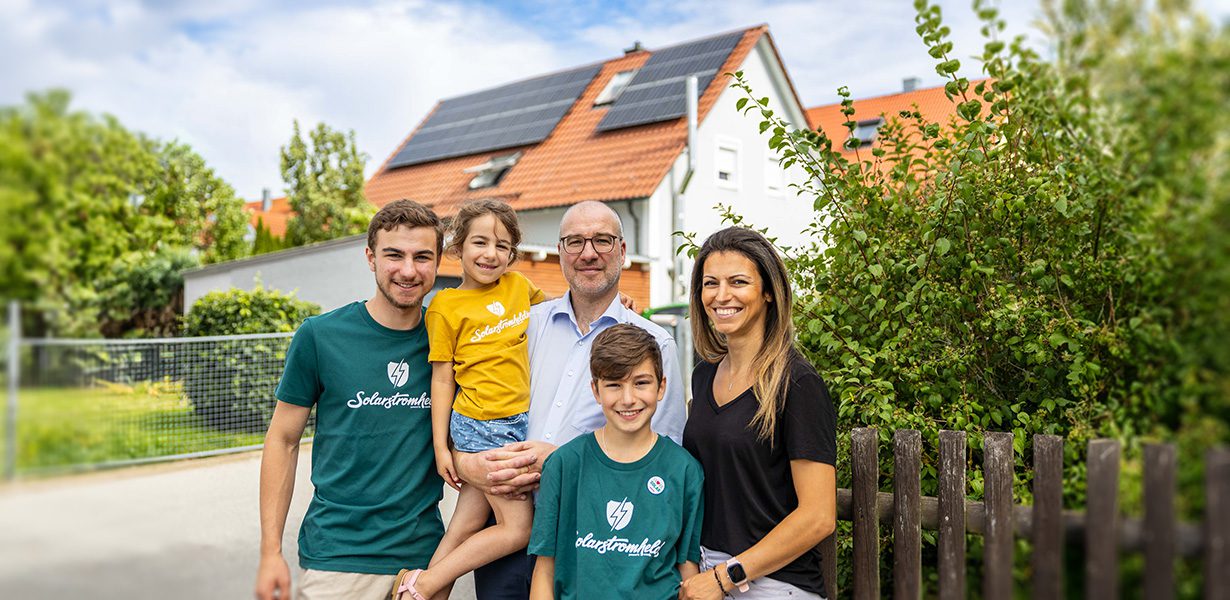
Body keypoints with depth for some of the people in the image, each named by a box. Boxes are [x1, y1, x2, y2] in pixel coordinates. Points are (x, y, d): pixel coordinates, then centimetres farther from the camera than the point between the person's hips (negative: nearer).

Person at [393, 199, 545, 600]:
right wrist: (440, 446, -5)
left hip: (522, 421, 5)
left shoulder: (518, 286, 8)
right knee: (519, 527, -3)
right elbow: (442, 379, -5)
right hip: (481, 428, -5)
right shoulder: (446, 306, -6)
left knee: (467, 526, 8)